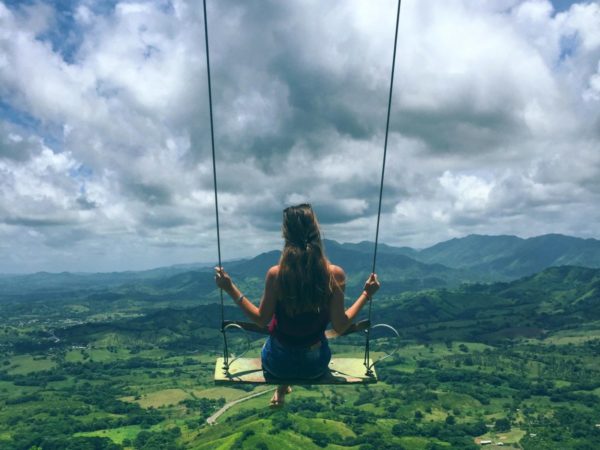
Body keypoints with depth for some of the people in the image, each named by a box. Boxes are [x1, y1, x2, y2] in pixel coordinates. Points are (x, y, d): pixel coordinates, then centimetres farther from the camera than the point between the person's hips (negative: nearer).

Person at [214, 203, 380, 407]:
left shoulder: (275, 274, -24)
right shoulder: (335, 274, -21)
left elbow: (262, 320, -11)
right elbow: (340, 327, -14)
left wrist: (230, 289, -6)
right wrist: (366, 294, -3)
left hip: (279, 363, -1)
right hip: (316, 364, 1)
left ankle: (282, 389, 44)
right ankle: (284, 386, 46)